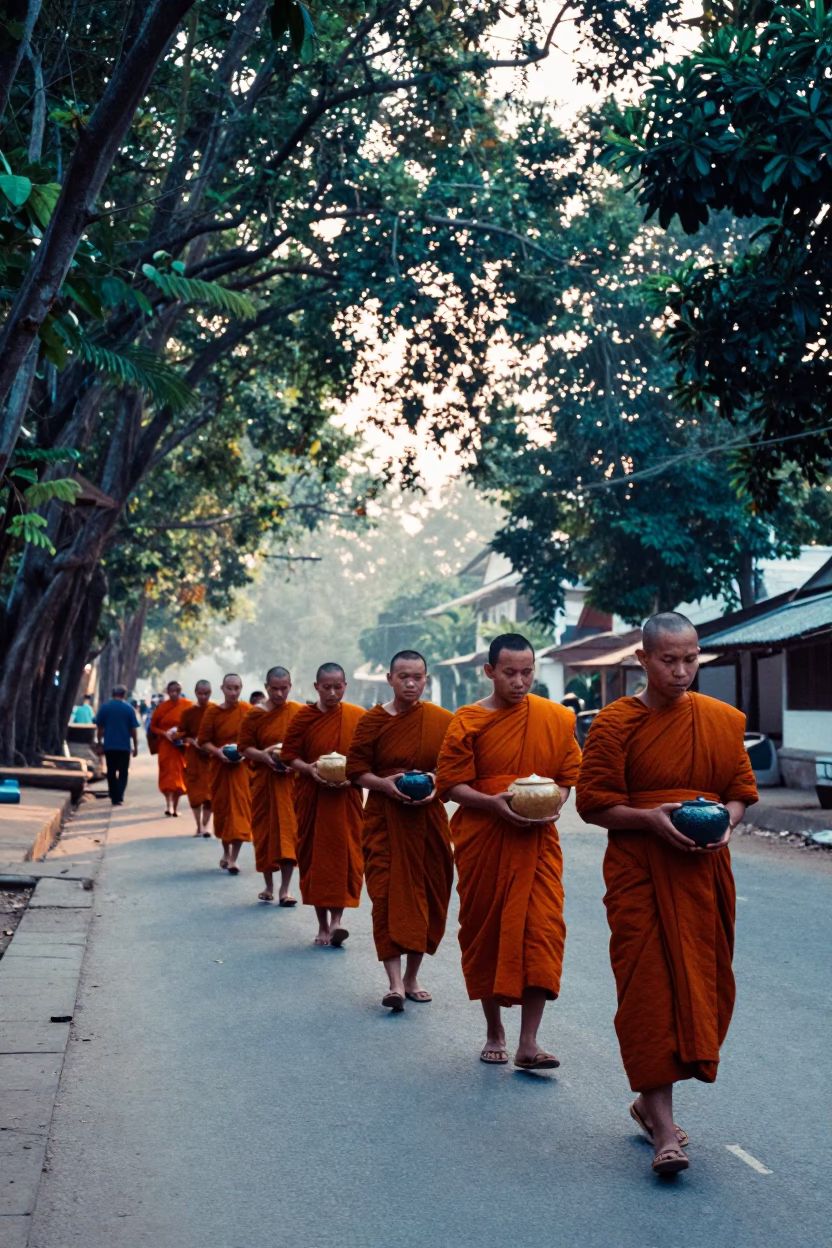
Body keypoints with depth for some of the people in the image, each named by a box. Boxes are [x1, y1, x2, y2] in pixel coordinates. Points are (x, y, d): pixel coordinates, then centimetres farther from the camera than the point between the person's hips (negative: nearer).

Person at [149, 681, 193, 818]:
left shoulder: (188, 705, -3)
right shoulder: (162, 707, -1)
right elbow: (153, 726, 6)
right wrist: (165, 734, -11)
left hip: (182, 746, 0)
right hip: (165, 745, 0)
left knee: (179, 774, 2)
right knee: (167, 774, -3)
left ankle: (175, 805, 12)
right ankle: (168, 803, 3)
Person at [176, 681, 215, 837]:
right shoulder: (188, 712, 2)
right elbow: (182, 734, 6)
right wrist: (193, 742, -11)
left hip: (211, 755, -1)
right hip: (193, 755, 1)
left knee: (209, 789, -5)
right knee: (194, 789, 4)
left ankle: (205, 824, 0)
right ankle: (199, 825, 15)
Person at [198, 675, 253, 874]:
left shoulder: (248, 711, -3)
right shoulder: (212, 712, -2)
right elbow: (204, 741, 0)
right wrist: (217, 752, -17)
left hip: (242, 766, -1)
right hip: (220, 766, 1)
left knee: (240, 809, -7)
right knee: (222, 808, 11)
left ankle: (233, 858, -6)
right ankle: (226, 852, 30)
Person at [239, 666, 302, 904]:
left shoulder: (300, 713, 1)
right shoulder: (254, 715, 2)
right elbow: (244, 747, 3)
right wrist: (263, 755, -16)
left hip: (292, 780, -1)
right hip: (264, 780, 1)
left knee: (289, 831, -4)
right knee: (265, 831, 7)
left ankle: (285, 889, 1)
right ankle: (268, 886, 23)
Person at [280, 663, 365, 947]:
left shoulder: (358, 717, 0)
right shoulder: (304, 717, 0)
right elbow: (289, 755, 2)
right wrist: (310, 770, -16)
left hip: (346, 797, -1)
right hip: (312, 797, 1)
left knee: (345, 857, -8)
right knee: (314, 857, 5)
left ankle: (336, 920, -7)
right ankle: (322, 924, 15)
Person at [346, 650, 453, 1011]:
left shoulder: (443, 721, 2)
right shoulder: (372, 721, -1)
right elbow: (356, 770, 0)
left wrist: (437, 782, -13)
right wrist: (385, 784, -17)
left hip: (429, 818, 2)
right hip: (385, 820, -2)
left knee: (428, 896, 7)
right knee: (388, 896, -10)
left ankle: (412, 977, 22)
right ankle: (395, 984, -9)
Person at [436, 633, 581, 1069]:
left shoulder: (557, 719, 3)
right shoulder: (467, 722, -2)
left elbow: (569, 775, 10)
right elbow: (451, 785, -3)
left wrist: (554, 804, -11)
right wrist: (494, 803, -19)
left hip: (537, 842, 1)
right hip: (483, 842, 0)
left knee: (541, 932, -10)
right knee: (485, 934, 8)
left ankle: (528, 1045, -5)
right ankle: (494, 1032, 26)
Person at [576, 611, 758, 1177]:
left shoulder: (724, 720, 7)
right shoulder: (616, 722, -3)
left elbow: (743, 792, 12)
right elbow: (593, 803, -3)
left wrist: (725, 821, -9)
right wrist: (650, 817, -17)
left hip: (705, 871, 4)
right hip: (640, 871, -4)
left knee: (702, 986, 7)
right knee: (650, 988, -7)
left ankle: (651, 1099, 26)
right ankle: (665, 1129, -2)